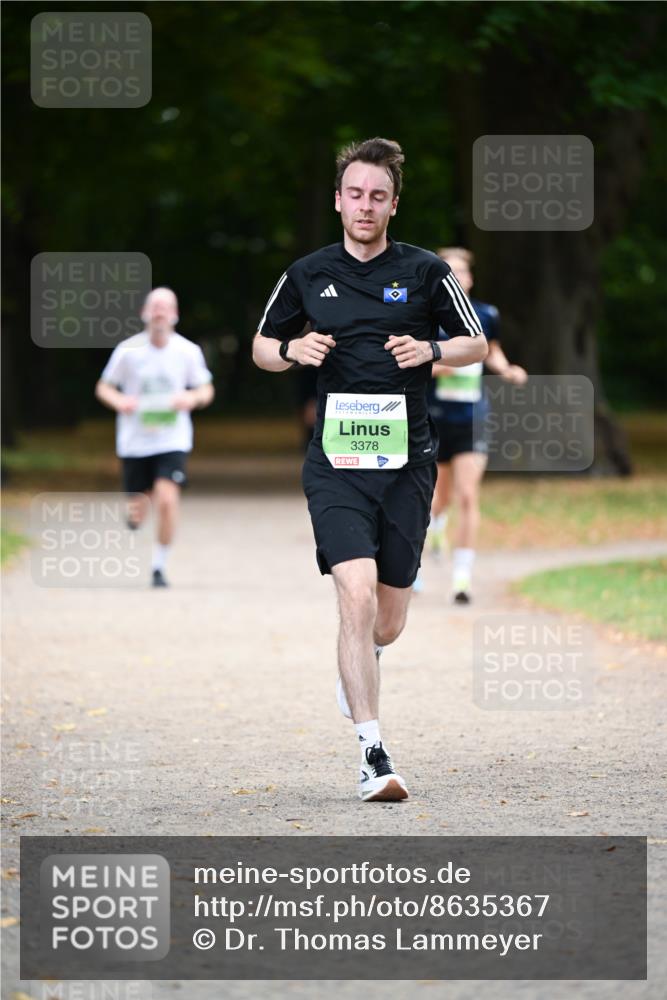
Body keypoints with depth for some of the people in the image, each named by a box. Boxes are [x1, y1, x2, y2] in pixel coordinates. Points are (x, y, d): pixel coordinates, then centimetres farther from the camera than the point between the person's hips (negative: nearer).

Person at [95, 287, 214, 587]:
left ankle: (159, 567, -5)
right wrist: (119, 401, -17)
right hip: (135, 441, 1)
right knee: (140, 509, 6)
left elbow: (206, 391, 8)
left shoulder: (188, 352, -3)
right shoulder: (128, 350, -5)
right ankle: (134, 517, 47)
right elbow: (103, 387, 5)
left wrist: (192, 398, -15)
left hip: (173, 441, -1)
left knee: (167, 500, -20)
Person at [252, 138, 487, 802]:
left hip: (407, 460, 1)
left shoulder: (425, 272, 3)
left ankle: (356, 666, 46)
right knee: (358, 595, -19)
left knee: (388, 620, 7)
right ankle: (373, 755, -19)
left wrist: (430, 351, -9)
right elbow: (262, 347, 17)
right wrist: (293, 350, -6)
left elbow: (477, 344, 11)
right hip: (336, 462, -1)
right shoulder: (307, 275, 5)